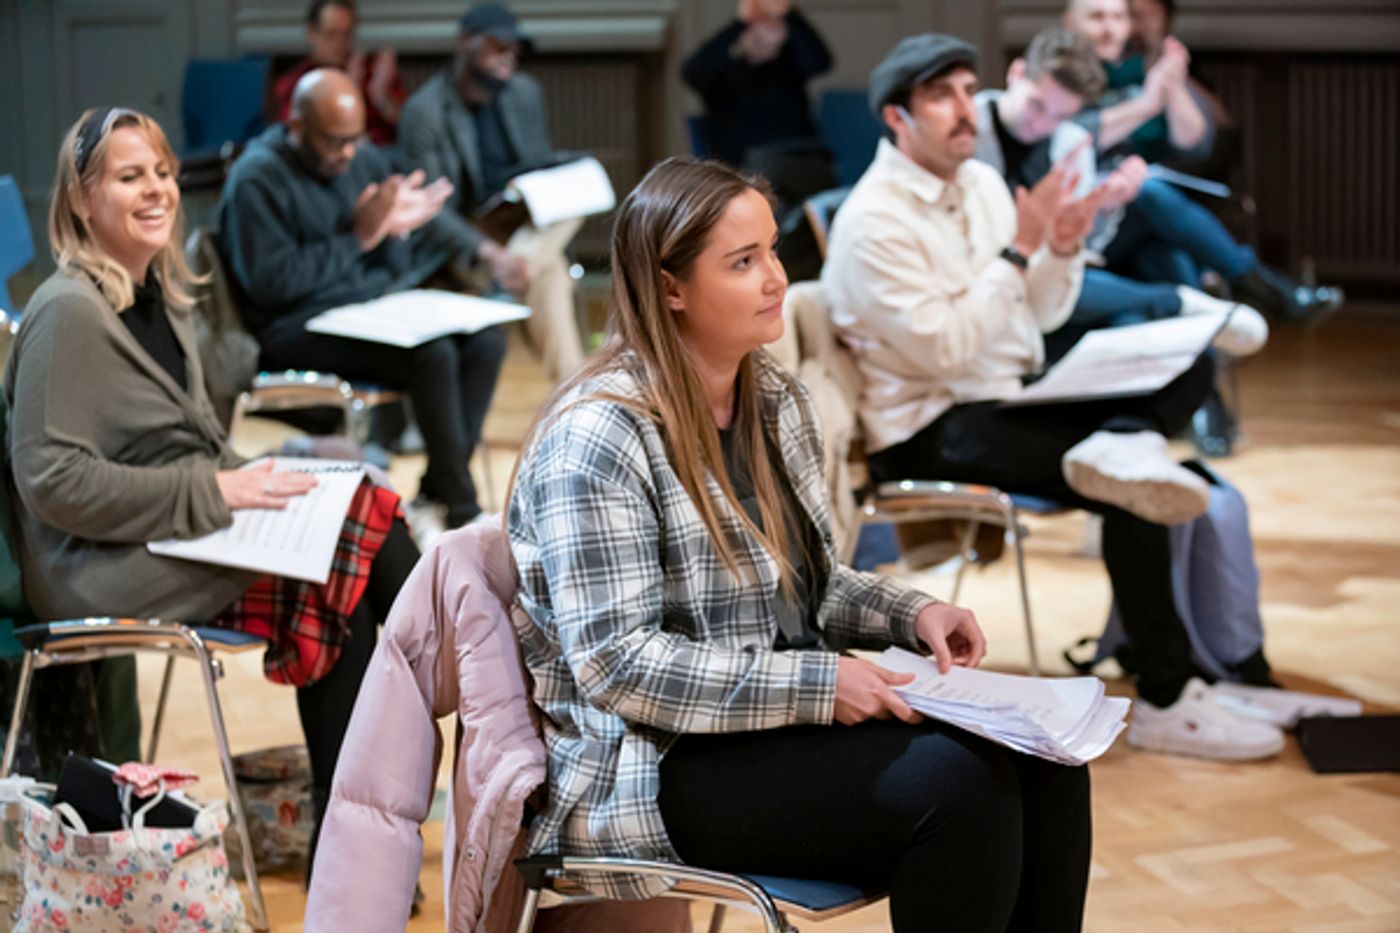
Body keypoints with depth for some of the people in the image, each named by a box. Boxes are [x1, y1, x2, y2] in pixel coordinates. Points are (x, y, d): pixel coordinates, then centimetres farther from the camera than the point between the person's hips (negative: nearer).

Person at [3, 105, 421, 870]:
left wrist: (246, 477, 3)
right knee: (346, 568, -21)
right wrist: (214, 492, -18)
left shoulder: (160, 297, 16)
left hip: (186, 535, 8)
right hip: (104, 570, -8)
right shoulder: (67, 313, -12)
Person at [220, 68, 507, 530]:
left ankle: (436, 494, -9)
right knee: (433, 353, -27)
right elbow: (270, 283, -19)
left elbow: (396, 267, 16)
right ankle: (461, 510, -17)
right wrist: (358, 238, -17)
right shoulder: (258, 179, -9)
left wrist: (396, 229, -9)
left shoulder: (365, 162, 12)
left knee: (485, 340, -12)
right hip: (297, 331, -8)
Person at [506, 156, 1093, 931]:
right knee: (957, 785, -26)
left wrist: (909, 613, 0)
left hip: (787, 718, 8)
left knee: (1040, 754, -12)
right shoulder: (599, 437, -16)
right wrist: (817, 685, -24)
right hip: (653, 771, -8)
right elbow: (616, 662, -22)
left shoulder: (775, 400, 9)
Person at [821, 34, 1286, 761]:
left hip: (1009, 396, 9)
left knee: (1189, 366, -2)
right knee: (1129, 497, -26)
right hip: (929, 430, -9)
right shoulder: (874, 221, -16)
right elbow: (945, 348, -24)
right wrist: (1020, 250, -21)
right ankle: (1165, 704, -19)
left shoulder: (982, 183, 9)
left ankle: (1123, 447, -31)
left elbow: (1042, 315, 14)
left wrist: (1063, 251, -6)